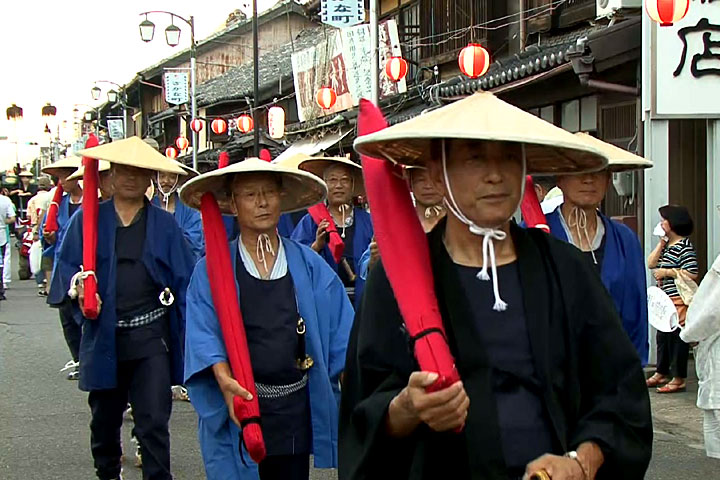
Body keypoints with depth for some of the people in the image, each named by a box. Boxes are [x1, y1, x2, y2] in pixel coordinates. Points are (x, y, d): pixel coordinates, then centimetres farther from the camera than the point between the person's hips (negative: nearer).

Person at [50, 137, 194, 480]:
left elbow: (183, 281, 3)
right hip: (104, 336, 2)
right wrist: (77, 287, -14)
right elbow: (66, 263, 7)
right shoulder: (88, 219, 5)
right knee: (104, 418, 16)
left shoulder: (165, 224, 5)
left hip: (151, 336, -1)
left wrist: (188, 334, -4)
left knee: (154, 422, -8)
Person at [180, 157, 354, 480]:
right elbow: (202, 332, -11)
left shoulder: (309, 265, 5)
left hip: (296, 408, 2)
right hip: (238, 406, -2)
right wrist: (224, 378, -27)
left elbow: (340, 332, 2)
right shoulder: (212, 268, -1)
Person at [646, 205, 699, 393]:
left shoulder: (685, 246, -13)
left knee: (677, 337, -3)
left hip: (679, 300, -9)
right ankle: (661, 373, 29)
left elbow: (692, 274, -20)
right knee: (662, 336, 16)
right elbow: (651, 264, 7)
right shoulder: (667, 245, 15)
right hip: (665, 300, 9)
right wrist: (661, 243, 2)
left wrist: (667, 272, -16)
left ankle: (679, 379, 3)